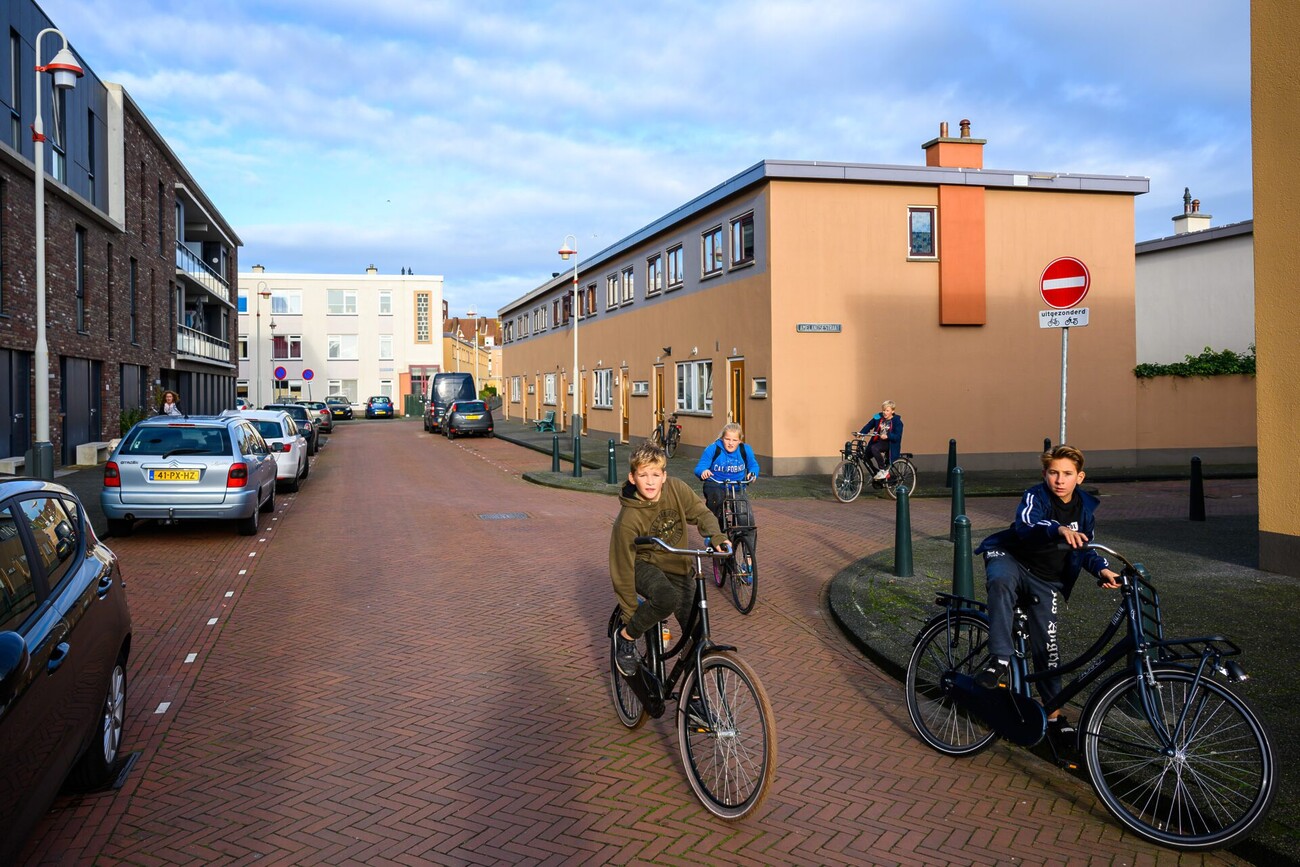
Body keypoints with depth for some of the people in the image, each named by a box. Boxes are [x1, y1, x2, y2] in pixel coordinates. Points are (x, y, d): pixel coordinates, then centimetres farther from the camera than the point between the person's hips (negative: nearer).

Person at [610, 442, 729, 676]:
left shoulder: (675, 488, -16)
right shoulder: (628, 520, -27)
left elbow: (701, 512, -2)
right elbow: (622, 570, -20)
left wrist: (715, 536, -23)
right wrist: (630, 613, -15)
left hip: (678, 566, 5)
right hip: (645, 565, -4)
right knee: (667, 598, -36)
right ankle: (625, 637, -10)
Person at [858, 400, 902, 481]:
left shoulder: (897, 421, -9)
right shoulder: (878, 418, 5)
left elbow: (897, 436, -17)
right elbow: (869, 426, 5)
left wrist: (887, 436, -35)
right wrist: (861, 433, -14)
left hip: (889, 443, -6)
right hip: (878, 441, 6)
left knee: (874, 448, -33)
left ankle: (883, 470, -20)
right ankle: (878, 472, 12)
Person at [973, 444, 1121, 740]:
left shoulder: (1086, 506, -2)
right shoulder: (1036, 496, -18)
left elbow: (1084, 549, 11)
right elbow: (1025, 526, -41)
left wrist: (1102, 568, -10)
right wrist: (1059, 529, -60)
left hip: (1047, 581, 4)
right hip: (1012, 559, -4)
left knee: (1046, 645, 1)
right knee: (1000, 580, -40)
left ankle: (1054, 713, 16)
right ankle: (1000, 660, -38)